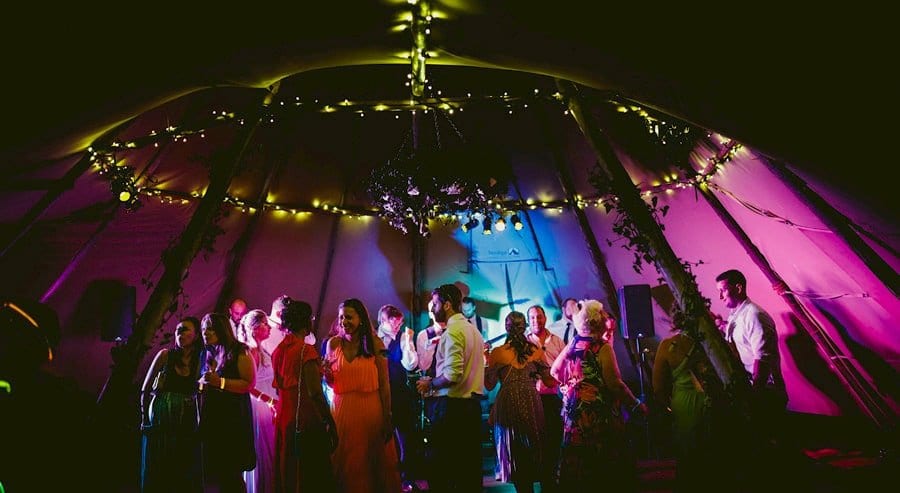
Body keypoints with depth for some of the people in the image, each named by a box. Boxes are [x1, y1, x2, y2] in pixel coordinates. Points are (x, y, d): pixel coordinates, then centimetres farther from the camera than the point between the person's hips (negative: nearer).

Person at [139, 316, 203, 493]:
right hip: (160, 424, 0)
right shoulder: (165, 355, -3)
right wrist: (145, 418, 2)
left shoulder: (201, 361, -1)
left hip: (187, 426, 1)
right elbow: (145, 390, 4)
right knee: (158, 473, 9)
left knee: (187, 475, 7)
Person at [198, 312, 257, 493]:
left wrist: (220, 382, -19)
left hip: (233, 416, -6)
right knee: (212, 469, 7)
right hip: (210, 416, 6)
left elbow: (249, 383, -13)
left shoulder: (239, 352, -6)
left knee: (231, 471, -3)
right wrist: (201, 383, 3)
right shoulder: (206, 354, 14)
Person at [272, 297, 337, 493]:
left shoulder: (278, 350, 7)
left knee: (288, 472, 16)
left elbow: (279, 387, 14)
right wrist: (331, 423, -11)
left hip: (283, 418, 7)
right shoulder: (306, 350, -14)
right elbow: (315, 393, -17)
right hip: (307, 420, -7)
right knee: (312, 476, 2)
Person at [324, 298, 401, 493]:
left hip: (371, 410, -2)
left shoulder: (374, 344, -2)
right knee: (346, 463, 8)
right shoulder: (333, 344, 4)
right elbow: (331, 383, 10)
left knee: (373, 461, 7)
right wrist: (326, 373, -11)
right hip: (342, 410, 2)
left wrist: (387, 418, -7)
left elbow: (384, 384, -3)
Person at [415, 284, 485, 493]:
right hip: (473, 403, 9)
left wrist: (430, 384, -7)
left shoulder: (453, 330, -14)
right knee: (470, 464, 13)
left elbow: (452, 375, -23)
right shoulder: (473, 329, 14)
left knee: (442, 467, 0)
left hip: (452, 405, -9)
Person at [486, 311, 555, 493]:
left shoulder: (497, 353, -7)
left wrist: (486, 361, 11)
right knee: (535, 451, 16)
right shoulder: (536, 351, -3)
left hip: (508, 406, -1)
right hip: (532, 405, 1)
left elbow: (489, 384, 0)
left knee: (514, 453, 12)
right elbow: (550, 382, 1)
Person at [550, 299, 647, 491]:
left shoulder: (572, 344, 6)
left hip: (574, 410, 6)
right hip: (599, 413, -6)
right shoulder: (603, 348, -13)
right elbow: (614, 383, -19)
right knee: (604, 460, 4)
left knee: (578, 458, 13)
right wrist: (637, 404, -9)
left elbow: (554, 372, 12)